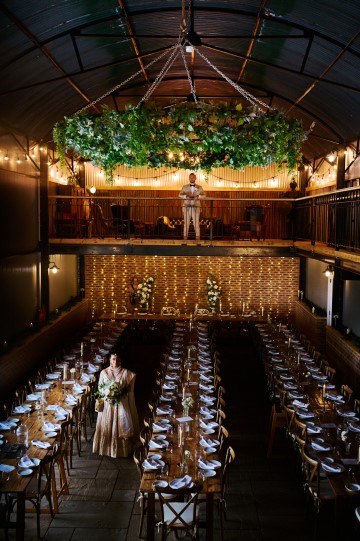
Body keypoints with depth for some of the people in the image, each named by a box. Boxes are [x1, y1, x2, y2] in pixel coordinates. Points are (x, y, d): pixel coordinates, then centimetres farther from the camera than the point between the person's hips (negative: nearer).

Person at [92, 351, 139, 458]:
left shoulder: (126, 372, -1)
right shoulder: (104, 372, 1)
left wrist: (122, 393, -16)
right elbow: (100, 388, 3)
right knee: (107, 425, 4)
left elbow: (129, 388, 1)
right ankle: (107, 448, 17)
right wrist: (107, 394, -14)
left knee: (121, 425, 1)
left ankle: (121, 449, 12)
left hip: (121, 403, -1)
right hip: (108, 403, 1)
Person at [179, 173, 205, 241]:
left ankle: (198, 237, -3)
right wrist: (186, 196, -17)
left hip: (196, 207, -1)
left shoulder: (199, 187, 12)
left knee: (196, 223, -6)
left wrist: (198, 196, -19)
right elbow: (180, 195, 3)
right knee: (186, 223, -2)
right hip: (187, 207, 1)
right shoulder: (185, 187, 12)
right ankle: (185, 237, 1)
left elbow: (203, 195, 3)